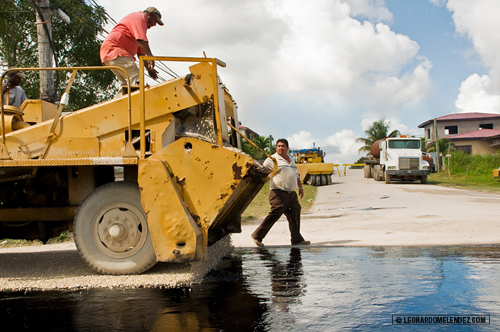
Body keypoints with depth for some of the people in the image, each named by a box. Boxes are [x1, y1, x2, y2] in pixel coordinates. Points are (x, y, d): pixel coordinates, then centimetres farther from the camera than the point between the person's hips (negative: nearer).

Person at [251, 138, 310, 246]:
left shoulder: (291, 160, 21)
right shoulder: (272, 160, -2)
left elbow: (296, 175, 30)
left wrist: (300, 187, 25)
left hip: (292, 194, 7)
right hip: (279, 194, -7)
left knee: (295, 215, 7)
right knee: (274, 215, -12)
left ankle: (297, 239, 16)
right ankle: (257, 235, -3)